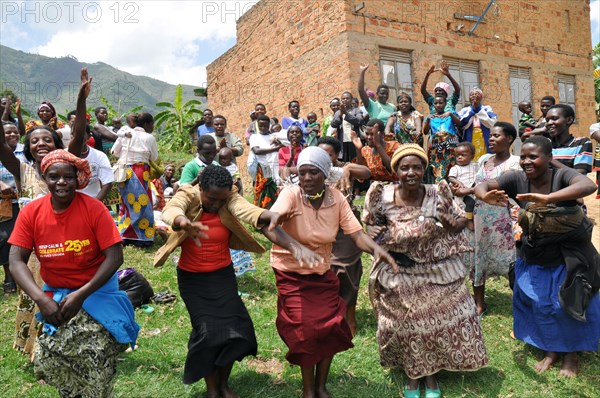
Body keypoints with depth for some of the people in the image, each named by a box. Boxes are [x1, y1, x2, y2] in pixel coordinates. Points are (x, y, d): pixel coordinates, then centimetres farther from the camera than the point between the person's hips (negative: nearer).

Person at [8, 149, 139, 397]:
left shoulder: (94, 209, -17)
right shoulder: (30, 212, -8)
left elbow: (115, 257, -18)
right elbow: (16, 261, -10)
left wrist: (81, 295, -23)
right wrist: (41, 299, -24)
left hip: (96, 292, -3)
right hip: (54, 294, 3)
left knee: (95, 358, -12)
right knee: (47, 361, -2)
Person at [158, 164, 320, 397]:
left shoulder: (230, 200, -13)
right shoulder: (186, 196, -17)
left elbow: (249, 211, -35)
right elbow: (170, 211, -41)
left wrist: (269, 216, -59)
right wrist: (186, 224, -65)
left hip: (222, 275, 2)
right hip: (192, 278, -2)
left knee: (235, 326, -3)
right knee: (208, 331, -6)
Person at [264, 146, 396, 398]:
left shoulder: (336, 198, -11)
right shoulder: (290, 194, -22)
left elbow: (356, 233, -16)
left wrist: (376, 248, -37)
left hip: (323, 273, 4)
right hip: (292, 275, -3)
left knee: (331, 328, 7)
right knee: (306, 330, -1)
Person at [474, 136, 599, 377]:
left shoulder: (561, 175, -23)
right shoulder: (517, 179, -14)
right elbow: (482, 186, -20)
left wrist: (547, 198, -60)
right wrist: (486, 196, -46)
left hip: (568, 258, -3)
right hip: (533, 258, 3)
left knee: (567, 305, 9)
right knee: (540, 305, 13)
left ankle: (571, 353, 36)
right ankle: (552, 350, 37)